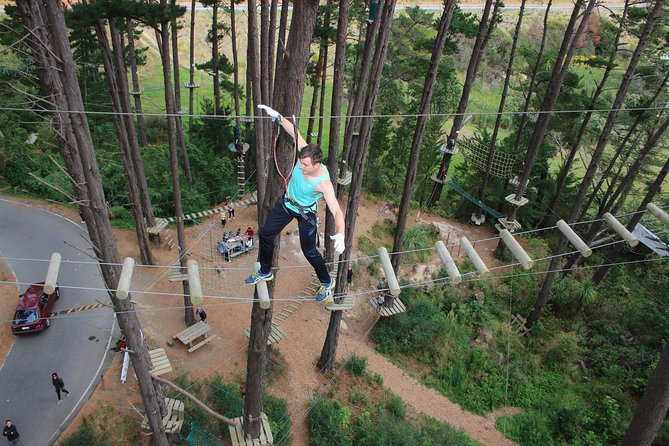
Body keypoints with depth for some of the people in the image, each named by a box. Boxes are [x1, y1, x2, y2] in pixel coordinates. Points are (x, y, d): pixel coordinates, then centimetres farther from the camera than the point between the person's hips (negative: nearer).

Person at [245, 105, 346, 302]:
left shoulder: (324, 184, -38)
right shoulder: (305, 154, -25)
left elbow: (337, 212, -44)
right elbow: (295, 133, -10)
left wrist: (340, 235, -59)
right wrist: (278, 117, -16)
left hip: (305, 213, -6)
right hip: (286, 203, 6)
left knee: (309, 251, 3)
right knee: (265, 233, 14)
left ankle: (327, 282, 31)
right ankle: (265, 272, 37)